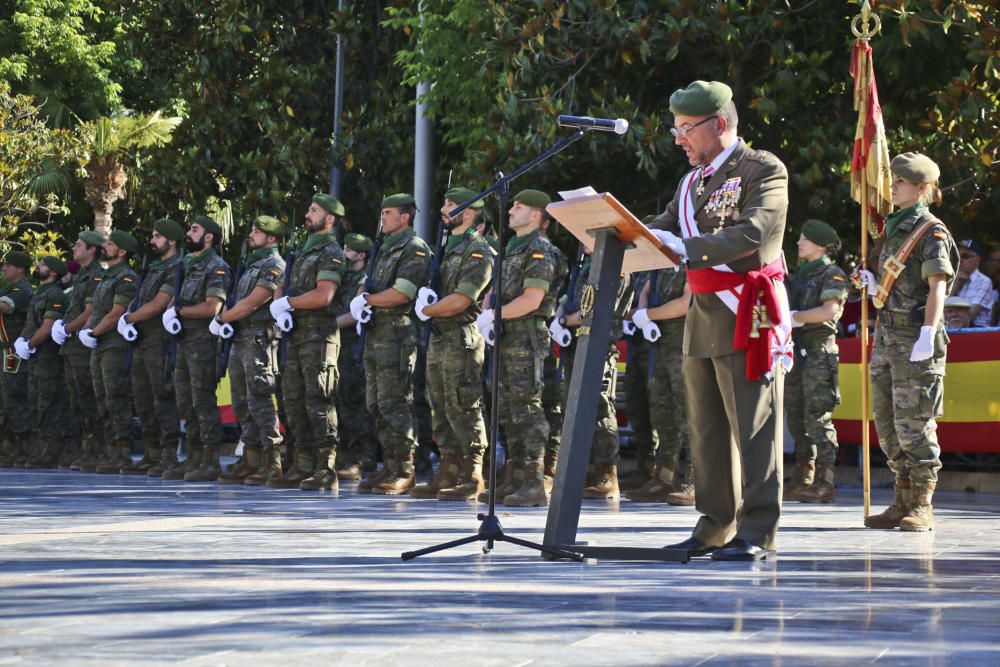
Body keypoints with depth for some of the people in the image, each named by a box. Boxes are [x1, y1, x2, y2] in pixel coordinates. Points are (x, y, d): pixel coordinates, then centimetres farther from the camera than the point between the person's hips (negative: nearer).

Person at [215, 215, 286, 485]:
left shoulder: (274, 266, -9)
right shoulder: (251, 265, 21)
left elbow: (251, 303, -15)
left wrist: (222, 318, -5)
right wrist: (225, 320, -2)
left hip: (259, 339, -10)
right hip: (240, 339, 10)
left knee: (259, 401, -12)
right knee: (242, 402, 9)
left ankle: (272, 462, -12)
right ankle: (251, 460, 12)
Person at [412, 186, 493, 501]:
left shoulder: (478, 251, -10)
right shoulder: (448, 248, 20)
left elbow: (460, 300, -18)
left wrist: (427, 309, -6)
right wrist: (425, 296, -3)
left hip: (462, 340, -9)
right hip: (439, 340, 9)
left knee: (463, 409, -9)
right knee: (442, 409, 10)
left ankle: (472, 478, -8)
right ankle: (448, 474, 15)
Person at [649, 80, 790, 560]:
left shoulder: (764, 170, -6)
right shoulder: (694, 181, 19)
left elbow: (753, 231, -21)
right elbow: (661, 231, 14)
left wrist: (689, 248, -30)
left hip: (748, 312, -8)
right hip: (703, 316, 8)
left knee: (752, 425, -8)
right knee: (707, 429, 11)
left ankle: (756, 533, -8)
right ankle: (716, 528, 17)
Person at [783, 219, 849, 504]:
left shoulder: (832, 274, -4)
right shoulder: (801, 273, 21)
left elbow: (830, 310, -18)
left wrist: (794, 316, -11)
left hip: (819, 351, -9)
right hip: (796, 351, 9)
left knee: (818, 417, -12)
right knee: (796, 417, 8)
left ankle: (825, 482, -14)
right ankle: (803, 479, 12)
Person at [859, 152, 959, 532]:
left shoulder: (931, 231, -6)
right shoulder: (895, 229, 18)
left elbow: (937, 286, -14)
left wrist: (928, 333, -22)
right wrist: (874, 285, 6)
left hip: (914, 335, -9)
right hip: (887, 331, 9)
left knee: (914, 420, -8)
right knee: (887, 420, 9)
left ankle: (922, 507, -4)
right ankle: (903, 501, 16)